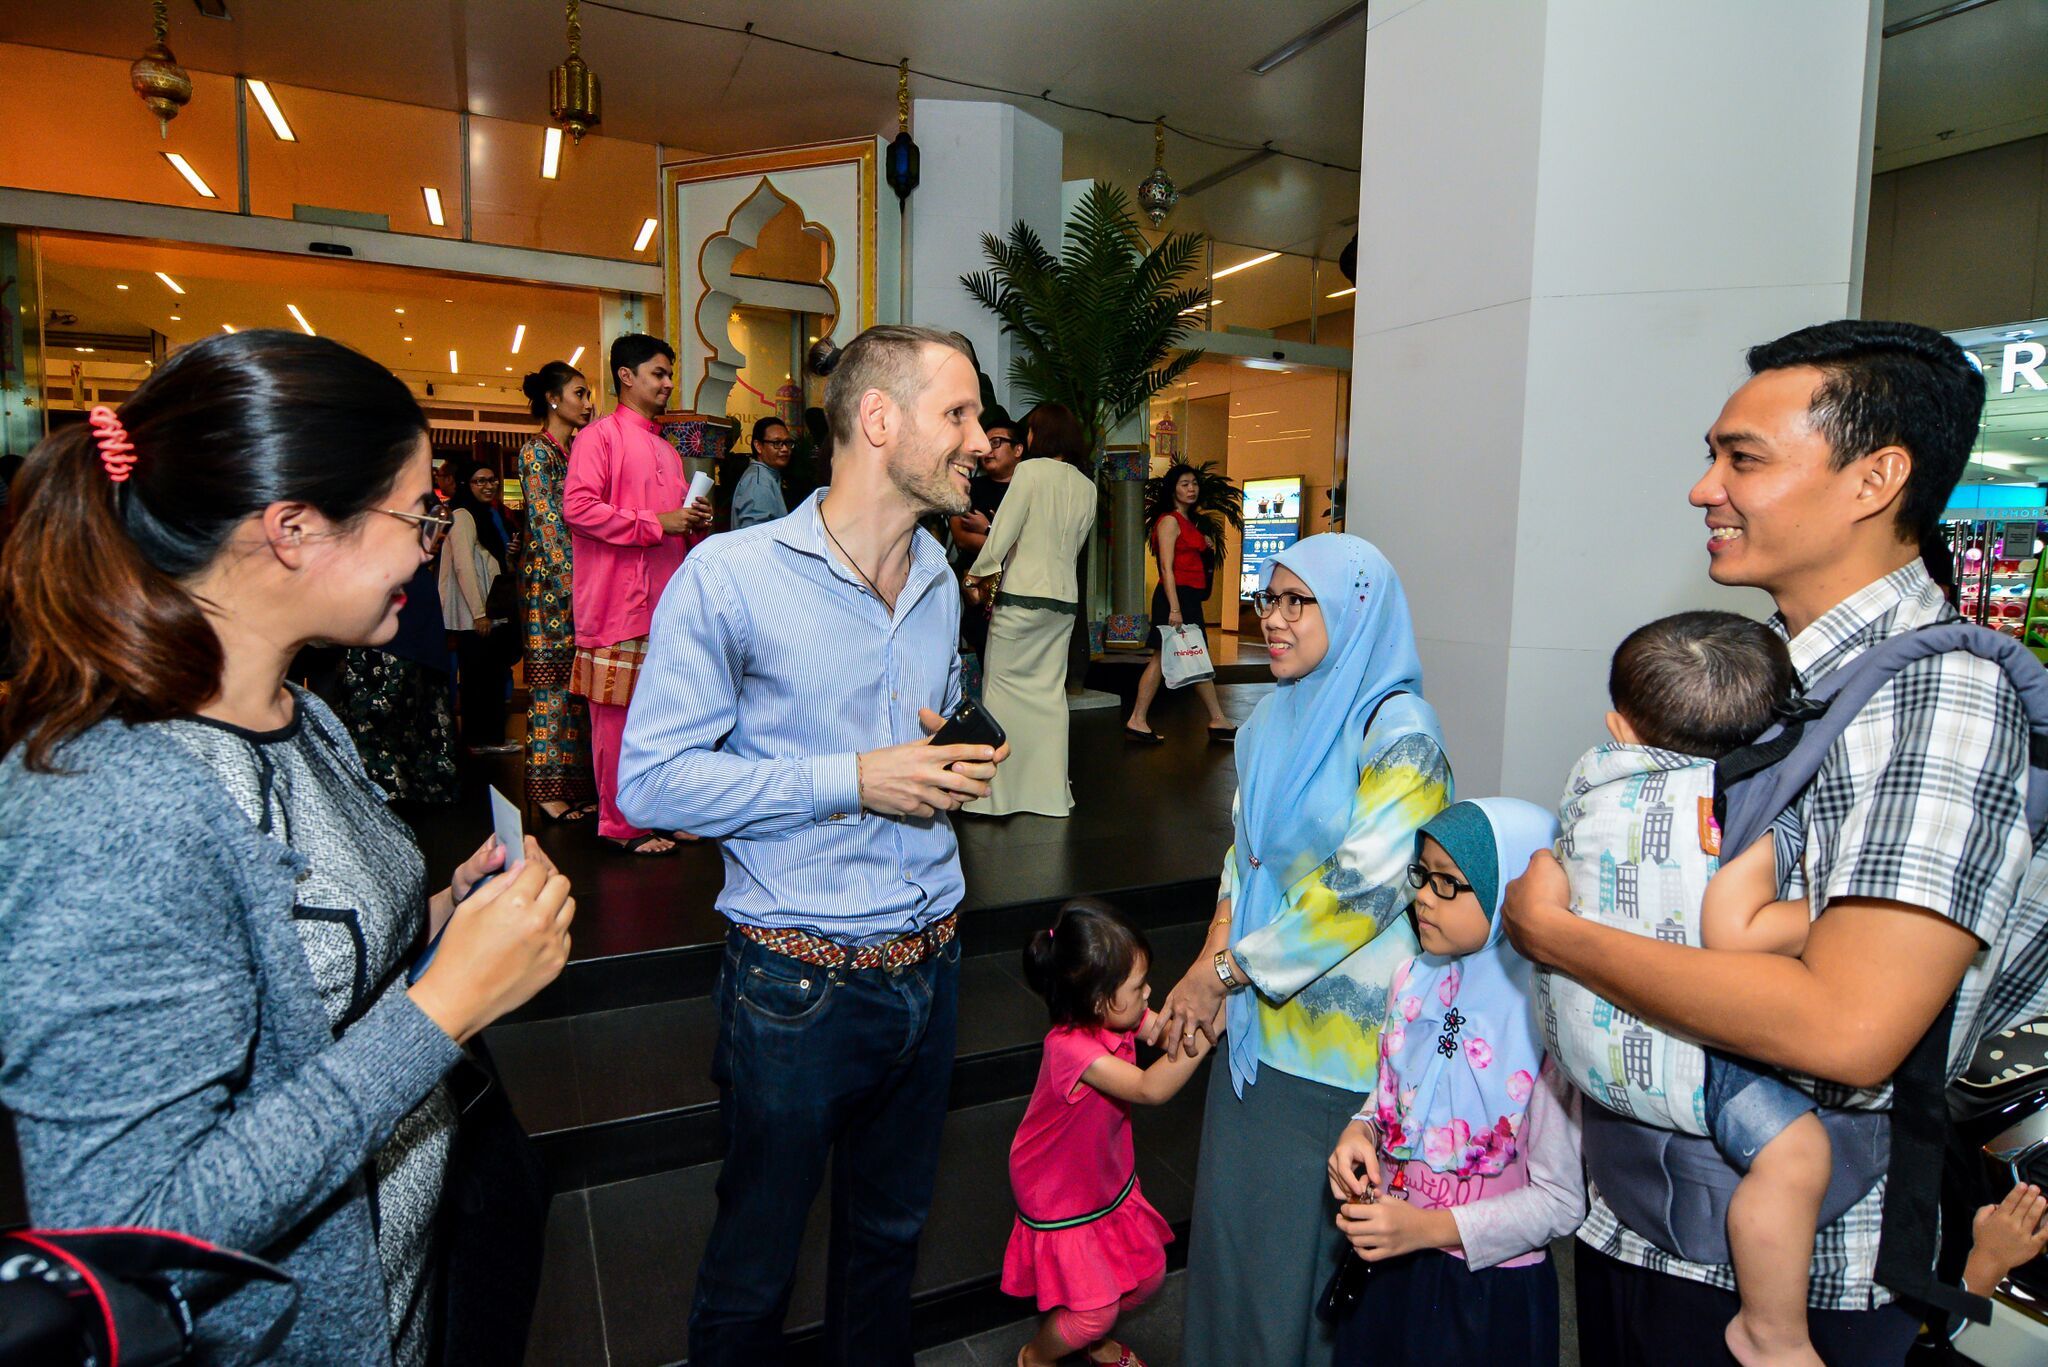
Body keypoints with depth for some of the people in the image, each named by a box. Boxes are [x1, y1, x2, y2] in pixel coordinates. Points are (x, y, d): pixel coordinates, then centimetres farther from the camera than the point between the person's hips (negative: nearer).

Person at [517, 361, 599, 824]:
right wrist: (573, 580, -16)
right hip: (551, 580, -7)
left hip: (583, 578, 7)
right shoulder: (537, 452, -5)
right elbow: (547, 522, -12)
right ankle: (548, 788, 1)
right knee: (552, 678, -4)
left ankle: (576, 780, 12)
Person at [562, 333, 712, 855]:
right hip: (619, 602, -8)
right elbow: (578, 507, -15)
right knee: (618, 715, -3)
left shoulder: (668, 450, 23)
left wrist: (698, 523, 7)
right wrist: (655, 523, -16)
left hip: (667, 601, 8)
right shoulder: (599, 436, -2)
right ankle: (621, 825, 5)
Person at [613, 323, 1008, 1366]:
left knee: (888, 1236, 25)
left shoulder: (941, 580, 7)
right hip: (800, 984, -6)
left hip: (929, 963, 6)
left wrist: (953, 759, -4)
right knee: (754, 1265, 15)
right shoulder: (730, 576, -15)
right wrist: (855, 780, -20)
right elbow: (650, 780, -16)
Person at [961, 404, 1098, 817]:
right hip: (1064, 597, 6)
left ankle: (999, 789, 5)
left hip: (1023, 596, -6)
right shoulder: (1086, 486, 11)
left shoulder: (1030, 470, -7)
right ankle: (1050, 790, 13)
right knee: (1050, 690, 10)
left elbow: (1001, 536, -10)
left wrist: (977, 572, 3)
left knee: (1003, 686, 3)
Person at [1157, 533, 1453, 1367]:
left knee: (1315, 1228, 9)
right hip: (1256, 1018, 7)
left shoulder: (1398, 733, -16)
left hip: (1341, 1028, -7)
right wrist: (1213, 958, -3)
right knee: (1236, 1207, 17)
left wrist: (1227, 971, -13)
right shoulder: (1272, 719, 7)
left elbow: (1364, 891, -20)